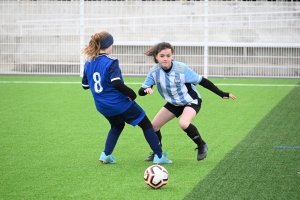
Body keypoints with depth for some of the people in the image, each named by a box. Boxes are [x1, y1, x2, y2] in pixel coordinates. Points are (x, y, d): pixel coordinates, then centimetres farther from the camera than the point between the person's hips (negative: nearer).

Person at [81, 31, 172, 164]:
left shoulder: (88, 63, 1)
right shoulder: (111, 62, -19)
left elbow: (85, 85, 11)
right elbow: (116, 83, -31)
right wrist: (131, 93, -19)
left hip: (103, 107, 7)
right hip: (120, 103, -7)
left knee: (117, 126, 33)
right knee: (146, 125, 10)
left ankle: (106, 155, 18)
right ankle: (159, 156, 10)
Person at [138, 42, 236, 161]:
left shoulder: (181, 68, -29)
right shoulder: (154, 72, -18)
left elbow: (202, 81, -19)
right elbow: (141, 91, -18)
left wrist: (222, 94, -17)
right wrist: (146, 90, -44)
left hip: (191, 101, -5)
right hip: (174, 103, 5)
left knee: (183, 123, -32)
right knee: (154, 126, 3)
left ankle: (202, 146, -7)